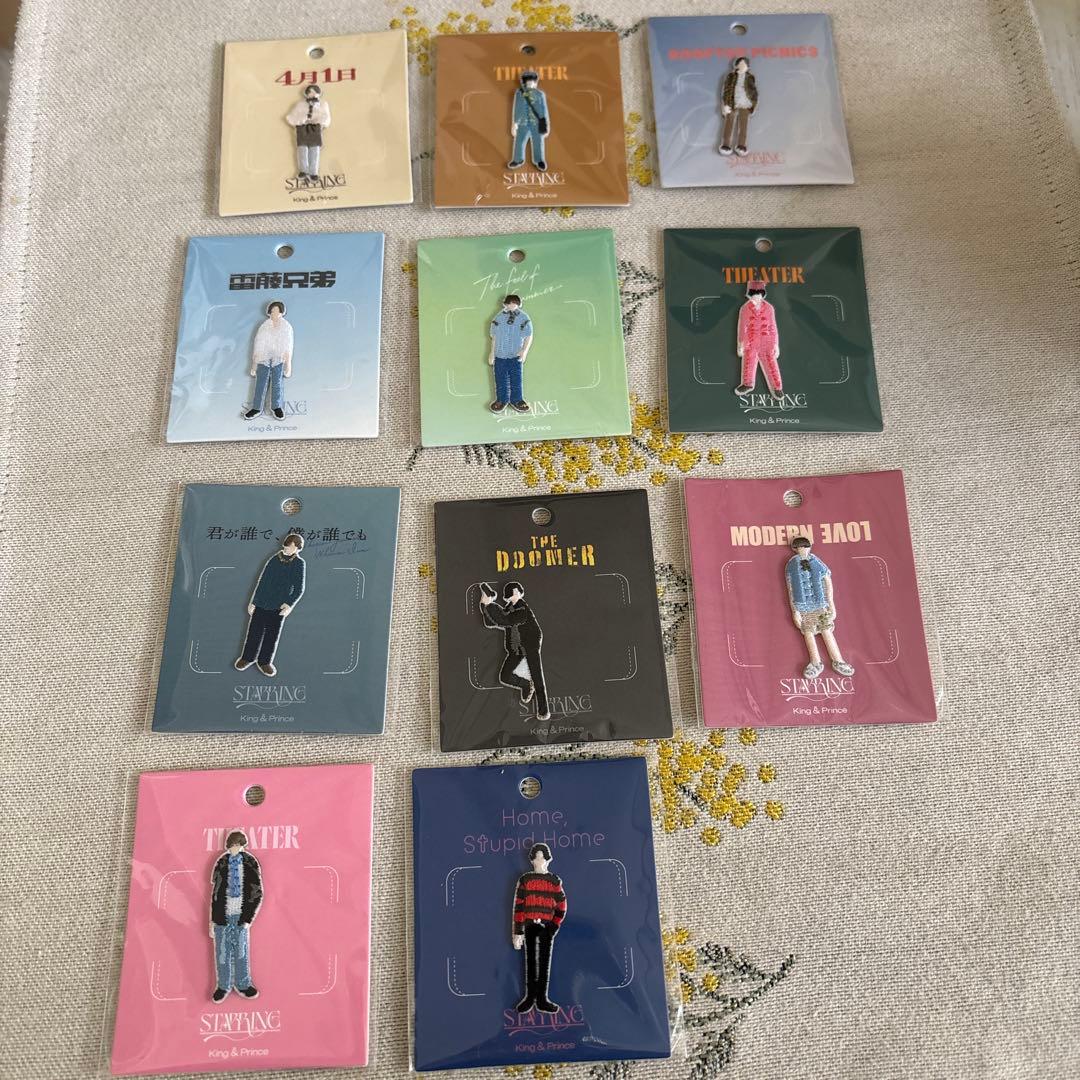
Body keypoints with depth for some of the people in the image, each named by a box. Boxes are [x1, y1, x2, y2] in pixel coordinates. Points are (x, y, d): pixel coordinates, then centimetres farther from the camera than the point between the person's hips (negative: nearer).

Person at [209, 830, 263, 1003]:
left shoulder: (251, 864, -5)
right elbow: (214, 893, 5)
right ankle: (223, 986, 28)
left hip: (241, 917, -1)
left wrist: (248, 918, -7)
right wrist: (212, 921, 4)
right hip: (222, 916, 1)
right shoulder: (221, 864, -2)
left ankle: (242, 985, 26)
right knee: (222, 953, 9)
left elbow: (257, 893, -2)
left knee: (241, 952, 9)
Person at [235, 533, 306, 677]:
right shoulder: (274, 560, -3)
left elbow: (299, 589, -3)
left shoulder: (299, 564, -5)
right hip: (261, 604, 1)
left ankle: (264, 661, 25)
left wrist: (290, 604, -17)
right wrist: (253, 602, 4)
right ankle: (247, 658, 28)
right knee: (254, 632, 9)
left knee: (272, 636, 8)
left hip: (279, 608, 0)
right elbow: (261, 582, 3)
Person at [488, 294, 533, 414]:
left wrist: (525, 351, -12)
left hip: (516, 356, -1)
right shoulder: (498, 318, -4)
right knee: (501, 379, 7)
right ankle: (502, 400, 21)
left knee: (516, 379, 4)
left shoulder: (524, 318, -7)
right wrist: (492, 352, 8)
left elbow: (529, 336, -1)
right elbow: (494, 337, 6)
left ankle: (516, 400, 19)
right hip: (500, 355, 1)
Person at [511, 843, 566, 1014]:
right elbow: (518, 907, -3)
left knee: (545, 962, 4)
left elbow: (561, 907, 6)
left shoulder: (555, 881, 4)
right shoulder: (524, 880, 0)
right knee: (530, 961, 6)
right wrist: (517, 932, -8)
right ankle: (530, 996, 15)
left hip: (547, 927, 1)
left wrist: (554, 926, -5)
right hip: (529, 926, -1)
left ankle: (542, 998, 12)